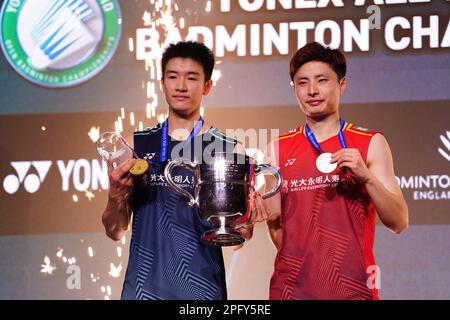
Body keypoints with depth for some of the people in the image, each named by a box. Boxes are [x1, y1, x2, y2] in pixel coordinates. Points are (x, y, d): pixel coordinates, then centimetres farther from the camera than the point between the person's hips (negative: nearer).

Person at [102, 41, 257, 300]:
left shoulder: (229, 149, -1)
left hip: (201, 288, -1)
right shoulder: (137, 145, 4)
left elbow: (244, 233, 1)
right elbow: (116, 231, 7)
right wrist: (117, 196, -11)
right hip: (143, 287, 2)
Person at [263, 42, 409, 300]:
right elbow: (279, 237, 12)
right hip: (292, 286, 2)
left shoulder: (371, 144, 2)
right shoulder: (278, 150, 7)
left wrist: (366, 177, -16)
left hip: (352, 287, -2)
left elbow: (398, 223, -4)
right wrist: (270, 199, -5)